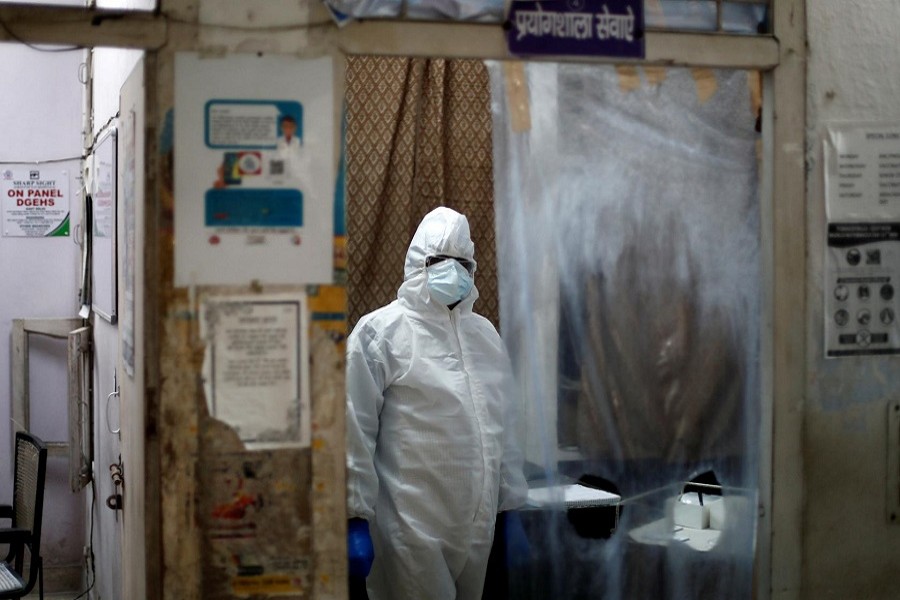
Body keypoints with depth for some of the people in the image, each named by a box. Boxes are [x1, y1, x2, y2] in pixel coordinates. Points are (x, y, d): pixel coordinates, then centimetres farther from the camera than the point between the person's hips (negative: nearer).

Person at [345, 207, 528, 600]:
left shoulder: (485, 333, 15)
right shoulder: (380, 332, -6)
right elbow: (354, 433, -10)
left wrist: (510, 507, 16)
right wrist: (356, 518, -12)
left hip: (477, 526, 6)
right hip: (413, 529, -6)